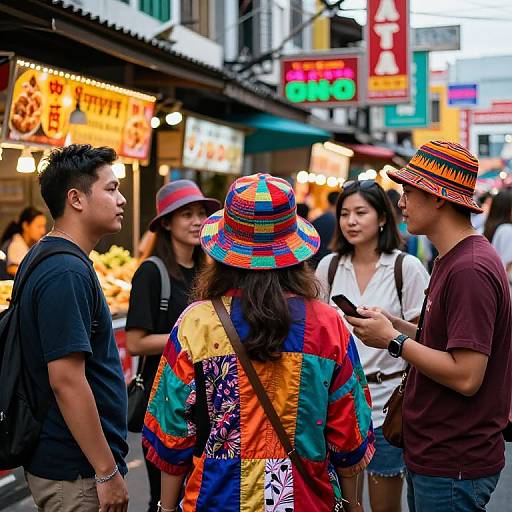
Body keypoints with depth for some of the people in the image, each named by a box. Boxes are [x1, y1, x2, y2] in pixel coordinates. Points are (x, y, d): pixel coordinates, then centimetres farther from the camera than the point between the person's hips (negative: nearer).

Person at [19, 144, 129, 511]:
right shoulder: (67, 272, -21)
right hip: (78, 475, -9)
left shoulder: (45, 258, 10)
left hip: (55, 462, 9)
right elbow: (66, 381, -25)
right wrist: (107, 472, -20)